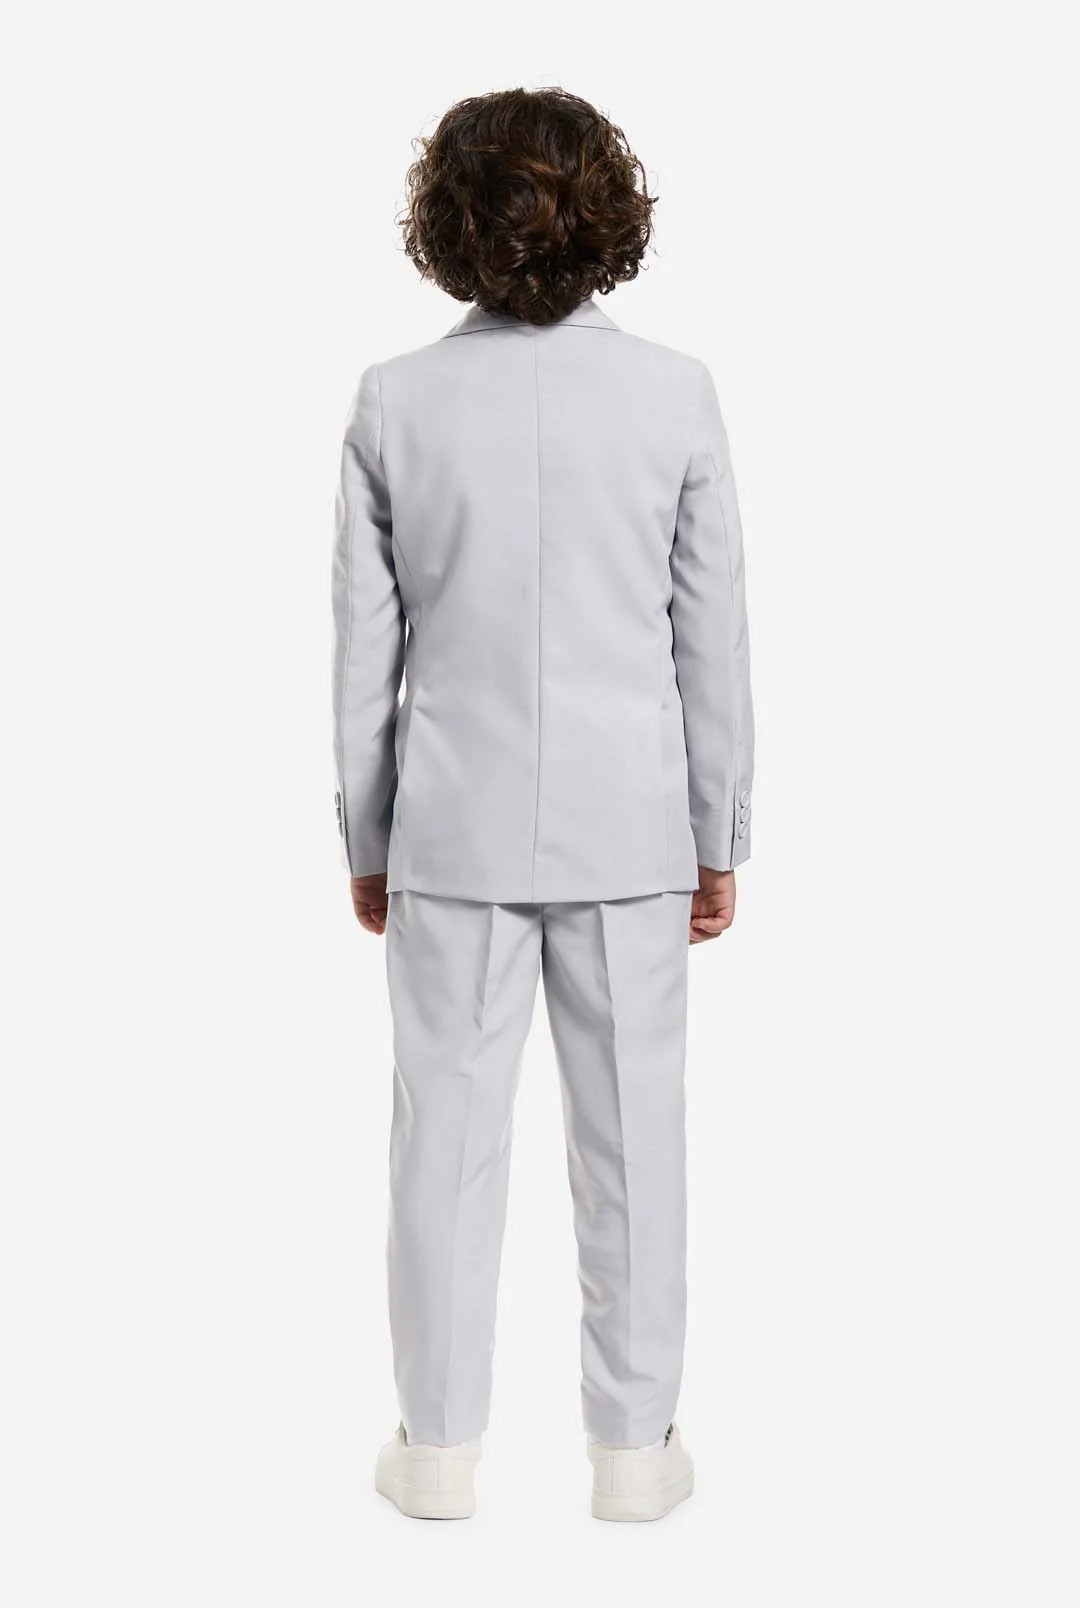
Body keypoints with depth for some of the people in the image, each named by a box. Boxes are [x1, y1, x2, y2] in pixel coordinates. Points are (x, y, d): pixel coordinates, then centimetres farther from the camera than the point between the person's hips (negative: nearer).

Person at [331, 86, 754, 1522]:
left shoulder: (395, 403, -6)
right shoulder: (675, 395, -7)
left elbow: (364, 649, -2)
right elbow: (714, 642, -3)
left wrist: (367, 840, 9)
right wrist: (720, 841, 7)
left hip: (455, 829, 1)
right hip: (628, 827, 0)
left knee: (450, 1134, 11)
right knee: (632, 1135, 10)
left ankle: (441, 1447, 22)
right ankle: (633, 1449, 21)